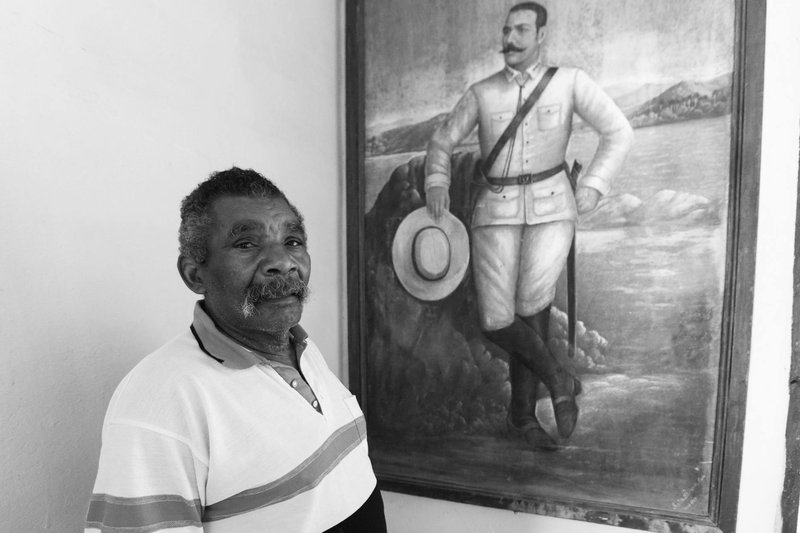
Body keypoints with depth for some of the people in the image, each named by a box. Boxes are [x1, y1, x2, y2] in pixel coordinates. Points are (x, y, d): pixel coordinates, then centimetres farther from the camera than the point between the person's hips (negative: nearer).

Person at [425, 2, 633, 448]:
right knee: (497, 321, -12)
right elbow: (443, 141, 16)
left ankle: (523, 411, 0)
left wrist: (593, 186, -6)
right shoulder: (481, 93, 11)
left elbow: (620, 132, 6)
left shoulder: (569, 81, 8)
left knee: (533, 299, -24)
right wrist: (437, 183, -1)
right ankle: (560, 382, 15)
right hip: (496, 210, 2)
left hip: (551, 205, -1)